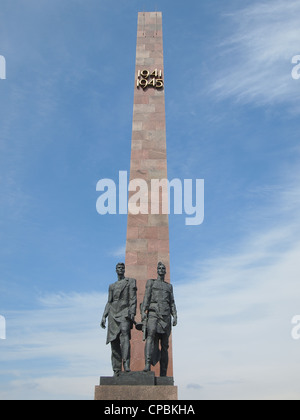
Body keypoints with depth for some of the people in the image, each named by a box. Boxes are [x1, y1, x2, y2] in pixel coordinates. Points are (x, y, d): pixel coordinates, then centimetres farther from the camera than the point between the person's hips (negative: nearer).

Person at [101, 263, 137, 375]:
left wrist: (132, 313, -12)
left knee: (124, 334, -29)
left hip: (124, 313, -4)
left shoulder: (130, 281, 11)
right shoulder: (112, 286, 23)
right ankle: (117, 371, 1)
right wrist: (104, 316, 7)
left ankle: (126, 364, -39)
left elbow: (133, 299, 1)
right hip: (113, 314, 4)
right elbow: (109, 302, 19)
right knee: (114, 341, -1)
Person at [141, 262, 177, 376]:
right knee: (150, 336, -28)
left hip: (165, 315, 3)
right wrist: (143, 311, -11)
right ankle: (147, 365, -41)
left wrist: (175, 316, 2)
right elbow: (146, 297, 3)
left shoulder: (169, 286, 23)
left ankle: (163, 374, 2)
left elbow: (172, 303, 16)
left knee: (164, 344, 0)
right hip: (153, 313, -3)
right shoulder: (151, 282, 16)